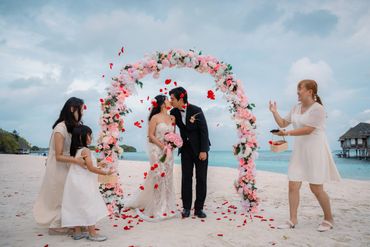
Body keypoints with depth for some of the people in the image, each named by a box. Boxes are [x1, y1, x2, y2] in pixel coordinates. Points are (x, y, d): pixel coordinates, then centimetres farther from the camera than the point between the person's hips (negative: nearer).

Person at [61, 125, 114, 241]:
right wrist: (106, 172, -15)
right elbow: (90, 168, -21)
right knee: (90, 206, -1)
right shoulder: (85, 150, -16)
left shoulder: (76, 150, 11)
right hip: (83, 185, -9)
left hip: (77, 184, 9)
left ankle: (77, 232, 23)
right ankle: (92, 233, 6)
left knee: (78, 207, 14)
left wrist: (97, 165, 20)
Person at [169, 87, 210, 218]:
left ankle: (199, 208, 13)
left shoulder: (196, 110, -16)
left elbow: (204, 131, -14)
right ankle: (186, 208, 14)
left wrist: (203, 150, -16)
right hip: (186, 148, 3)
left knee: (201, 179, 2)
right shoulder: (174, 112, -3)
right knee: (186, 178, 3)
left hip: (200, 148, -3)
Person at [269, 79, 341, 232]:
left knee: (316, 188, 0)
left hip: (315, 150, -7)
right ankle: (293, 220, 11)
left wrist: (287, 133, -22)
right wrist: (274, 112, 6)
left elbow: (308, 130, -20)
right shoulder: (296, 108, 12)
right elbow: (283, 123, 18)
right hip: (299, 150, 7)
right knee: (293, 186, 1)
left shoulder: (317, 108, -12)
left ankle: (328, 219, 23)